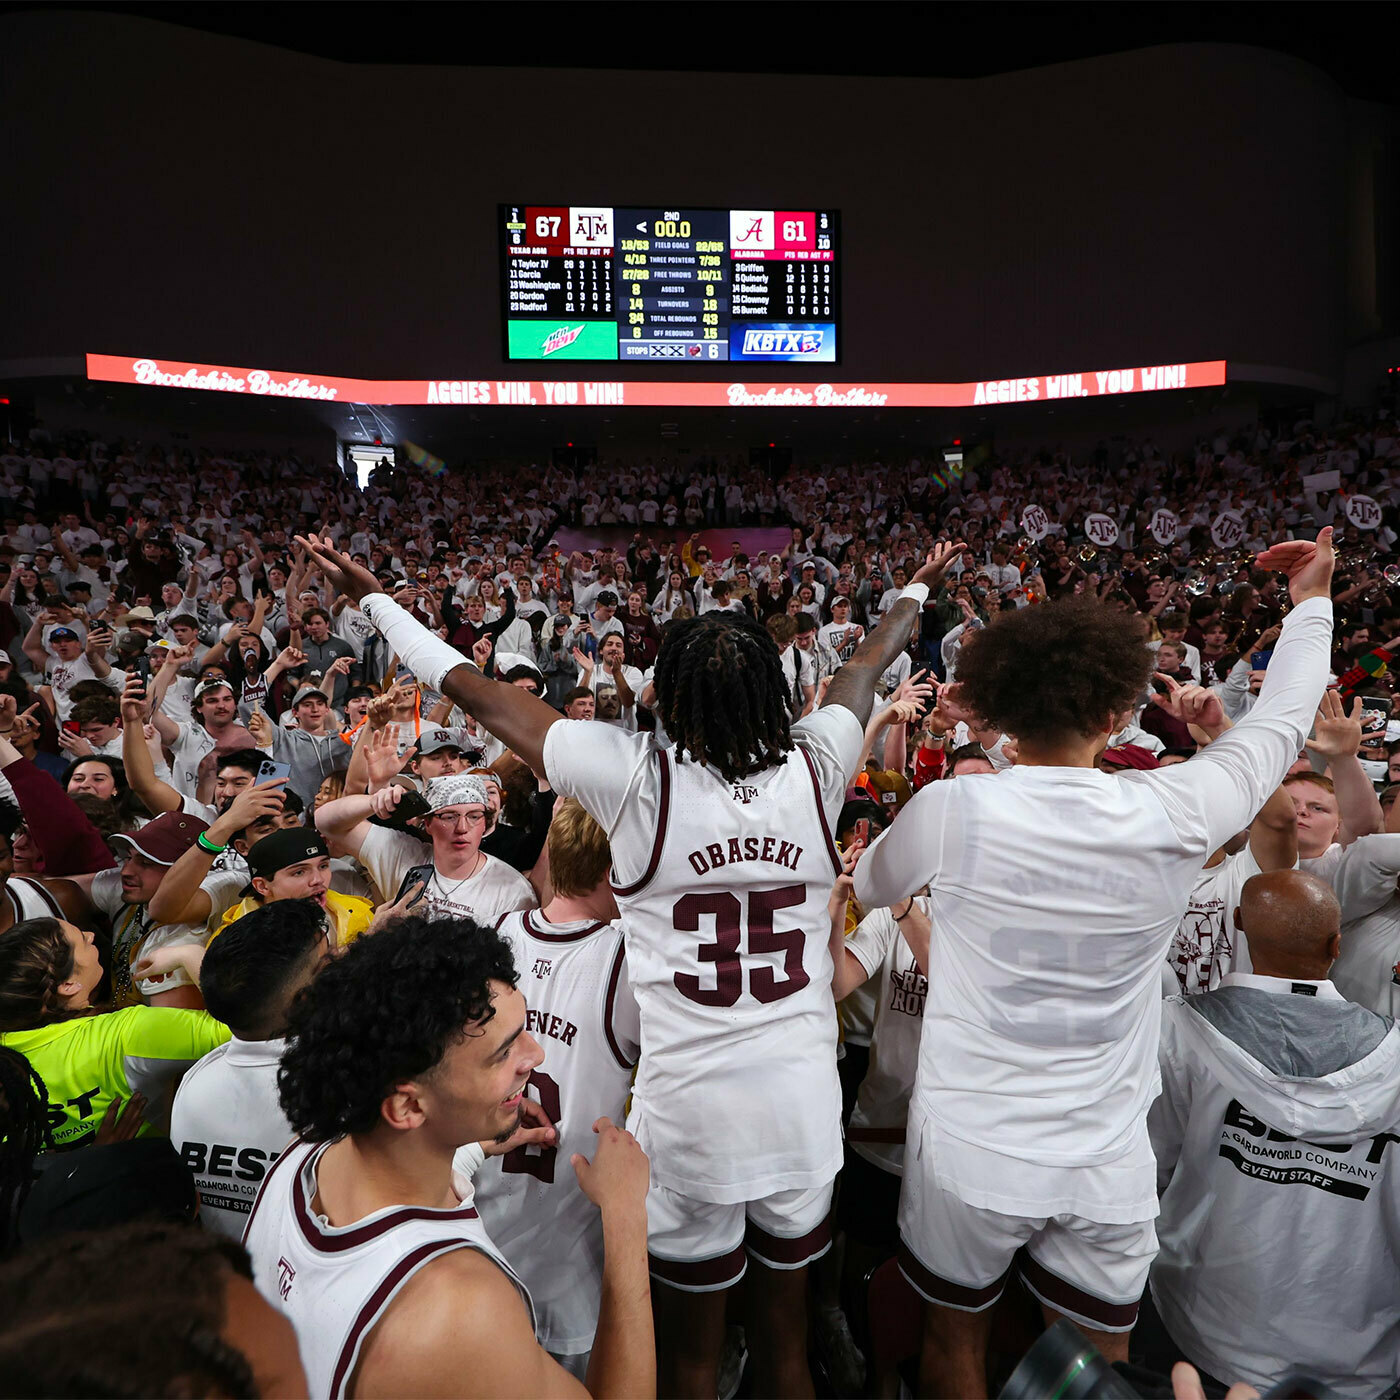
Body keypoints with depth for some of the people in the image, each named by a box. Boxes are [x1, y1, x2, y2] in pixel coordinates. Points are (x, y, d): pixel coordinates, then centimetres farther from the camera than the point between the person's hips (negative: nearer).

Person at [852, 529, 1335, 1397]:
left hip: (968, 1154, -1)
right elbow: (1282, 726, 7)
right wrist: (1312, 599, 22)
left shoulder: (952, 813, -19)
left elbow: (871, 888, 3)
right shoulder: (1172, 815, -14)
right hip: (1108, 1163, 2)